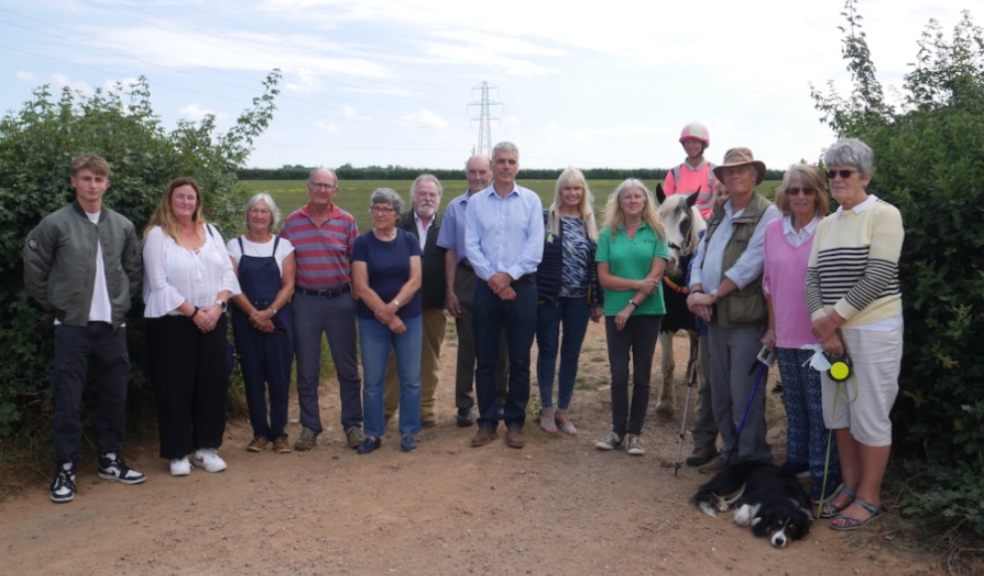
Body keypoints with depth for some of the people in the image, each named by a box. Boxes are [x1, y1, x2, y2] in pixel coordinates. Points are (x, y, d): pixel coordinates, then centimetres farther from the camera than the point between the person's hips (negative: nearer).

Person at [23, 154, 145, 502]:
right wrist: (53, 305, 1)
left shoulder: (123, 226, 6)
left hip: (113, 325, 4)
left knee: (114, 397, 11)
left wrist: (122, 301, 9)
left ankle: (111, 460, 25)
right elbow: (34, 268, 0)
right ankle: (65, 470, 11)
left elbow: (133, 270, 17)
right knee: (68, 401, 0)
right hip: (72, 326, -3)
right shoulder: (55, 223, -5)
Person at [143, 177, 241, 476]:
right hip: (172, 322, -4)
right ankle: (177, 453, 12)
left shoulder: (210, 231, 10)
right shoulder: (157, 234, -4)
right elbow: (159, 283, -11)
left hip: (213, 320, 5)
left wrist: (217, 305, -10)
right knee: (175, 387, 2)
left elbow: (228, 273, 6)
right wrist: (193, 312, -14)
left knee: (213, 384, 6)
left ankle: (206, 447, 18)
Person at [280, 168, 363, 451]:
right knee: (306, 369, 9)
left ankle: (353, 425, 19)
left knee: (347, 367, 6)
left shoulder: (346, 221, 1)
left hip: (340, 300, 0)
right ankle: (309, 427, 21)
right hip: (305, 301, 1)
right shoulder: (292, 222, 2)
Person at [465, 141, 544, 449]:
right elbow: (471, 245, -1)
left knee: (519, 359, 4)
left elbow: (535, 246, -5)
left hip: (521, 286, -1)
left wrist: (509, 275, -13)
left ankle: (515, 422, 15)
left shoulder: (531, 200, 2)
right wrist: (492, 277, -12)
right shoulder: (476, 202, 5)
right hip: (486, 287, 1)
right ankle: (487, 421, 16)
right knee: (485, 358, 5)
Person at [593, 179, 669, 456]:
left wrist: (632, 305, -15)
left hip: (647, 311, -1)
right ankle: (618, 431, 15)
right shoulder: (608, 234, 3)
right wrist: (637, 283, -15)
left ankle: (634, 433, 16)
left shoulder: (656, 233, 0)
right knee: (619, 374, 3)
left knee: (641, 375, 6)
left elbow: (656, 275, -8)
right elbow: (604, 278, -3)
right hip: (615, 312, 1)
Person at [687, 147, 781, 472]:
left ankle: (752, 460, 10)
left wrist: (712, 295, -16)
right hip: (715, 317, 8)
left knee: (744, 395, -3)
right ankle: (731, 452, 28)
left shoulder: (766, 214, -9)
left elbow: (750, 265, -18)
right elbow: (700, 257, 12)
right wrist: (696, 291, -6)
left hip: (746, 318, -8)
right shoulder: (718, 214, 16)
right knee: (720, 392, 15)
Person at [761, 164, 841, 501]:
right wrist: (771, 327, 11)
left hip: (817, 335, -5)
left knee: (819, 407, 2)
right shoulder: (773, 230, 5)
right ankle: (796, 459, 31)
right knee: (793, 403, 17)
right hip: (785, 334, 5)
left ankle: (824, 473, 13)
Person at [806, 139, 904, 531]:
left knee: (869, 415, 1)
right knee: (837, 412, 12)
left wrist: (832, 317, -14)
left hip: (873, 331, -6)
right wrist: (823, 325, -8)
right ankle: (850, 485, 27)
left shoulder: (884, 215, -8)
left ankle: (869, 498, 14)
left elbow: (878, 277, -16)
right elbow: (813, 278, 6)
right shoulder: (826, 224, 12)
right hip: (833, 332, 7)